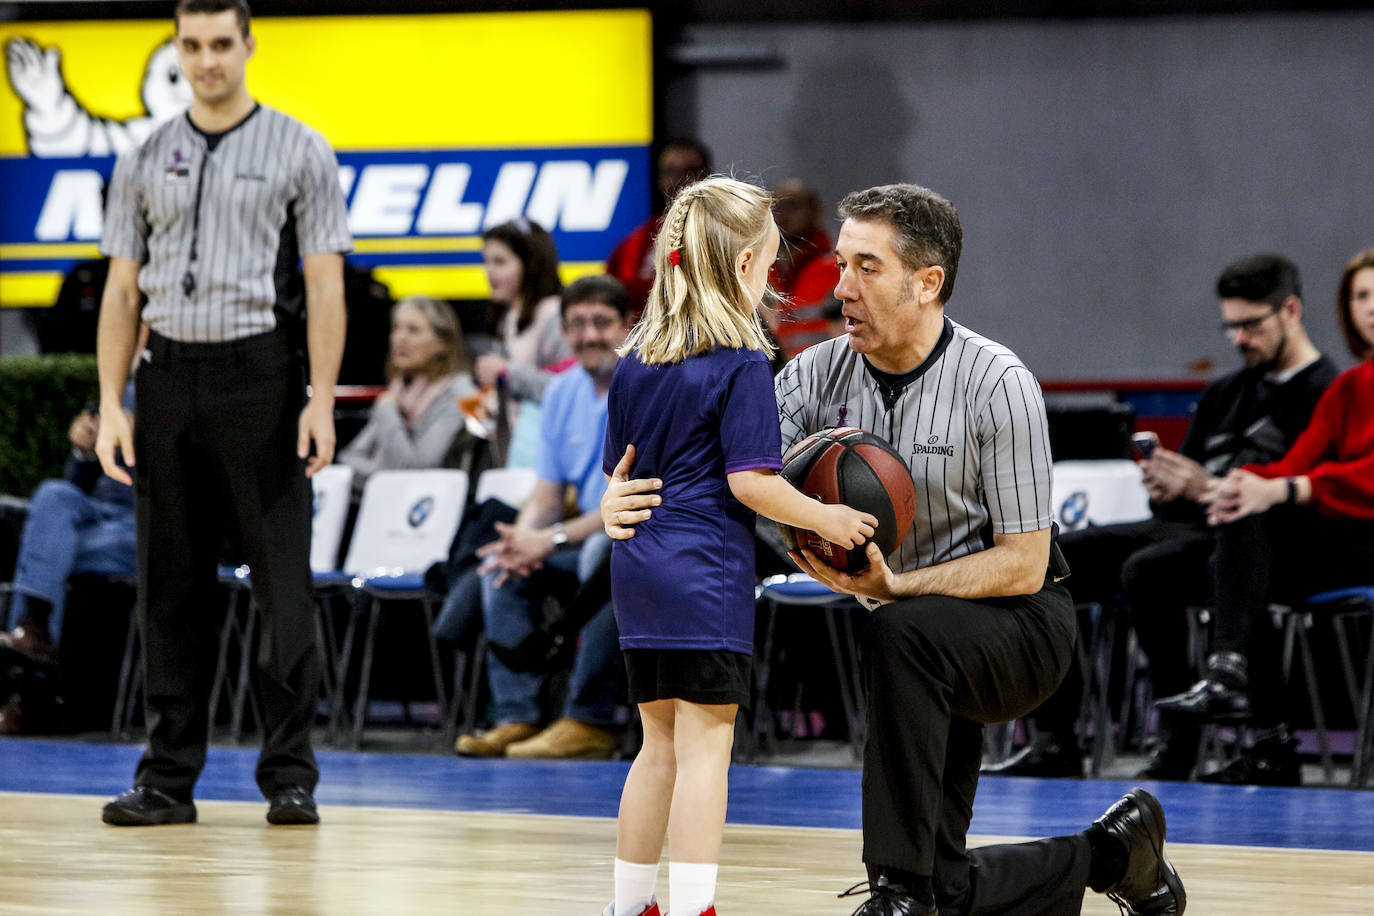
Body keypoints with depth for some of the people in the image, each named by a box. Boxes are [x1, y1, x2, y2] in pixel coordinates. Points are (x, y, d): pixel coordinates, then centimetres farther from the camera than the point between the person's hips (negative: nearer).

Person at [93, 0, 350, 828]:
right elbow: (123, 291, 12)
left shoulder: (299, 152, 2)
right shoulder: (146, 162, 11)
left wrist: (320, 401, -11)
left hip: (259, 375, -3)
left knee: (283, 582, -4)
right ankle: (170, 778, 10)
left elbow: (325, 286, -2)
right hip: (170, 379, 3)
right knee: (171, 587, 5)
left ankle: (291, 775, 0)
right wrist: (111, 405, 3)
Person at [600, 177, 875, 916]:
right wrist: (824, 519, -5)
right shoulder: (741, 364, -10)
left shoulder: (635, 359, 11)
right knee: (705, 745, -5)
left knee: (660, 743, 15)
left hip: (638, 567, 7)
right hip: (707, 570, -7)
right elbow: (749, 480, -15)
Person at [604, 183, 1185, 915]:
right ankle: (1109, 855, 30)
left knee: (899, 633, -39)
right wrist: (625, 496, -35)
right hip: (928, 660, 6)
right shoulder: (821, 374, -6)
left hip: (1019, 623, -6)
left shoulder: (997, 385, -21)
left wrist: (894, 587, -33)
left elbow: (1022, 564, -20)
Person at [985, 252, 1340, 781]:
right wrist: (1165, 488, 0)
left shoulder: (1324, 394, -3)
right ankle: (1054, 742, -12)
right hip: (1177, 527, 9)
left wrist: (1209, 490, -21)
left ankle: (1176, 746, -31)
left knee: (1147, 569, -38)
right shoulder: (1225, 393, 25)